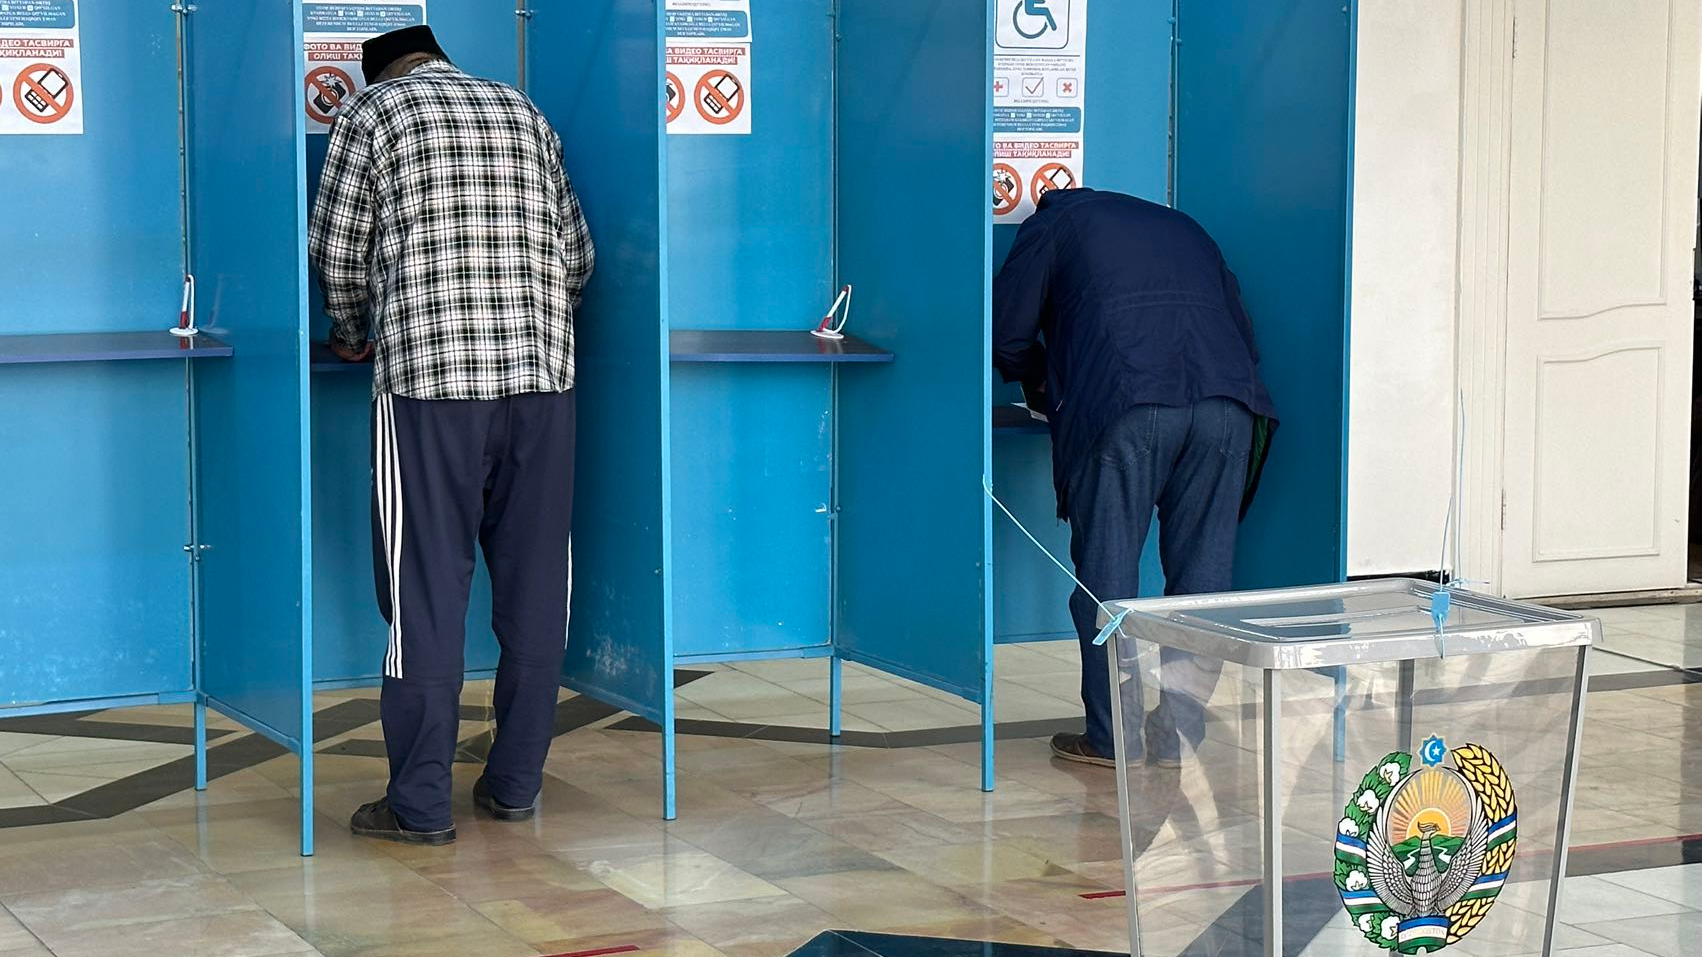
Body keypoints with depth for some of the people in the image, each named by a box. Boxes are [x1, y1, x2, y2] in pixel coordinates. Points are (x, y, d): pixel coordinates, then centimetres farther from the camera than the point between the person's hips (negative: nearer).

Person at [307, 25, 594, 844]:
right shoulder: (522, 112, 18)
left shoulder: (371, 111, 7)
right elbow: (578, 254, 17)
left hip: (429, 376, -4)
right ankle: (515, 783, 15)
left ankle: (420, 803, 1)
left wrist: (350, 336, 24)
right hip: (542, 375, 4)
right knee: (532, 588, 9)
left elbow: (337, 249, 6)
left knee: (426, 590, -1)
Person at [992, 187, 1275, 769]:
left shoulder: (1055, 222, 22)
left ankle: (1113, 738, 6)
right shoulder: (1184, 228, 35)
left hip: (1125, 407, -4)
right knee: (1202, 574, 9)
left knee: (1107, 572, 4)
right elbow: (1244, 334, 29)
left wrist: (1041, 386, 36)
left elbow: (1008, 334, 16)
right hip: (1227, 405, 4)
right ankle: (1179, 736, 11)